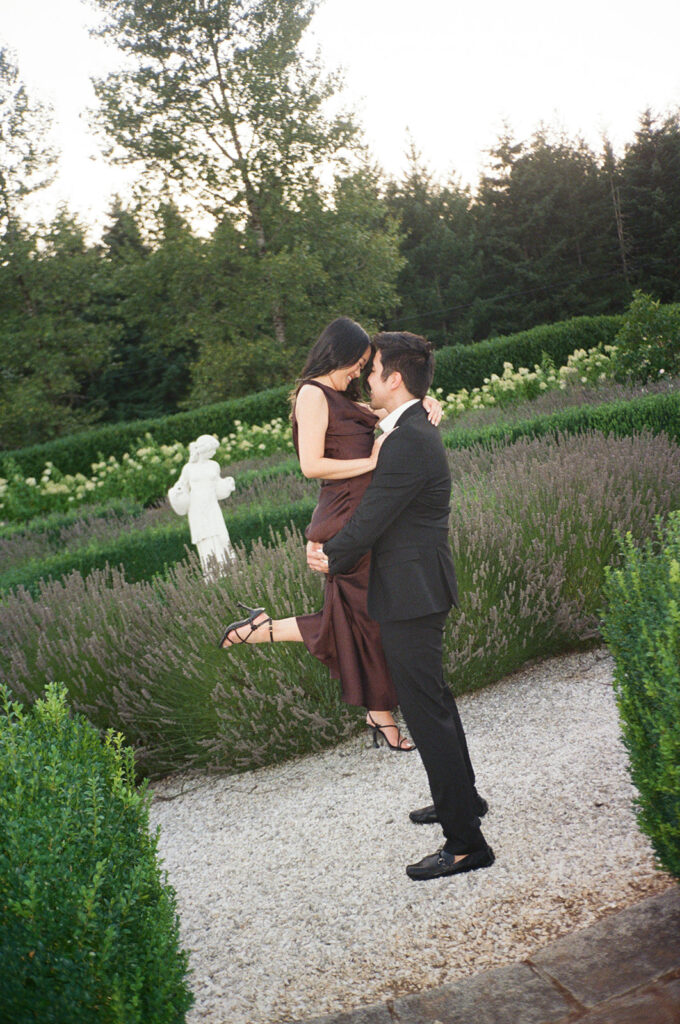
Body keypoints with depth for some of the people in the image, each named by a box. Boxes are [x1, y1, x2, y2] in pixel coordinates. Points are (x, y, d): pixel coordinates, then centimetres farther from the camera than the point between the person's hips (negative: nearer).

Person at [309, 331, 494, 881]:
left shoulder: (408, 442, -22)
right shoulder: (415, 431, 12)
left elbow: (370, 519, -18)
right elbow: (375, 507, 15)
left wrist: (333, 561, 0)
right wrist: (330, 546, 3)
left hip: (413, 593, -11)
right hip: (417, 590, 11)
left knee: (425, 710, -5)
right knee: (433, 697, 24)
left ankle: (465, 842, 4)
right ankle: (462, 798, 41)